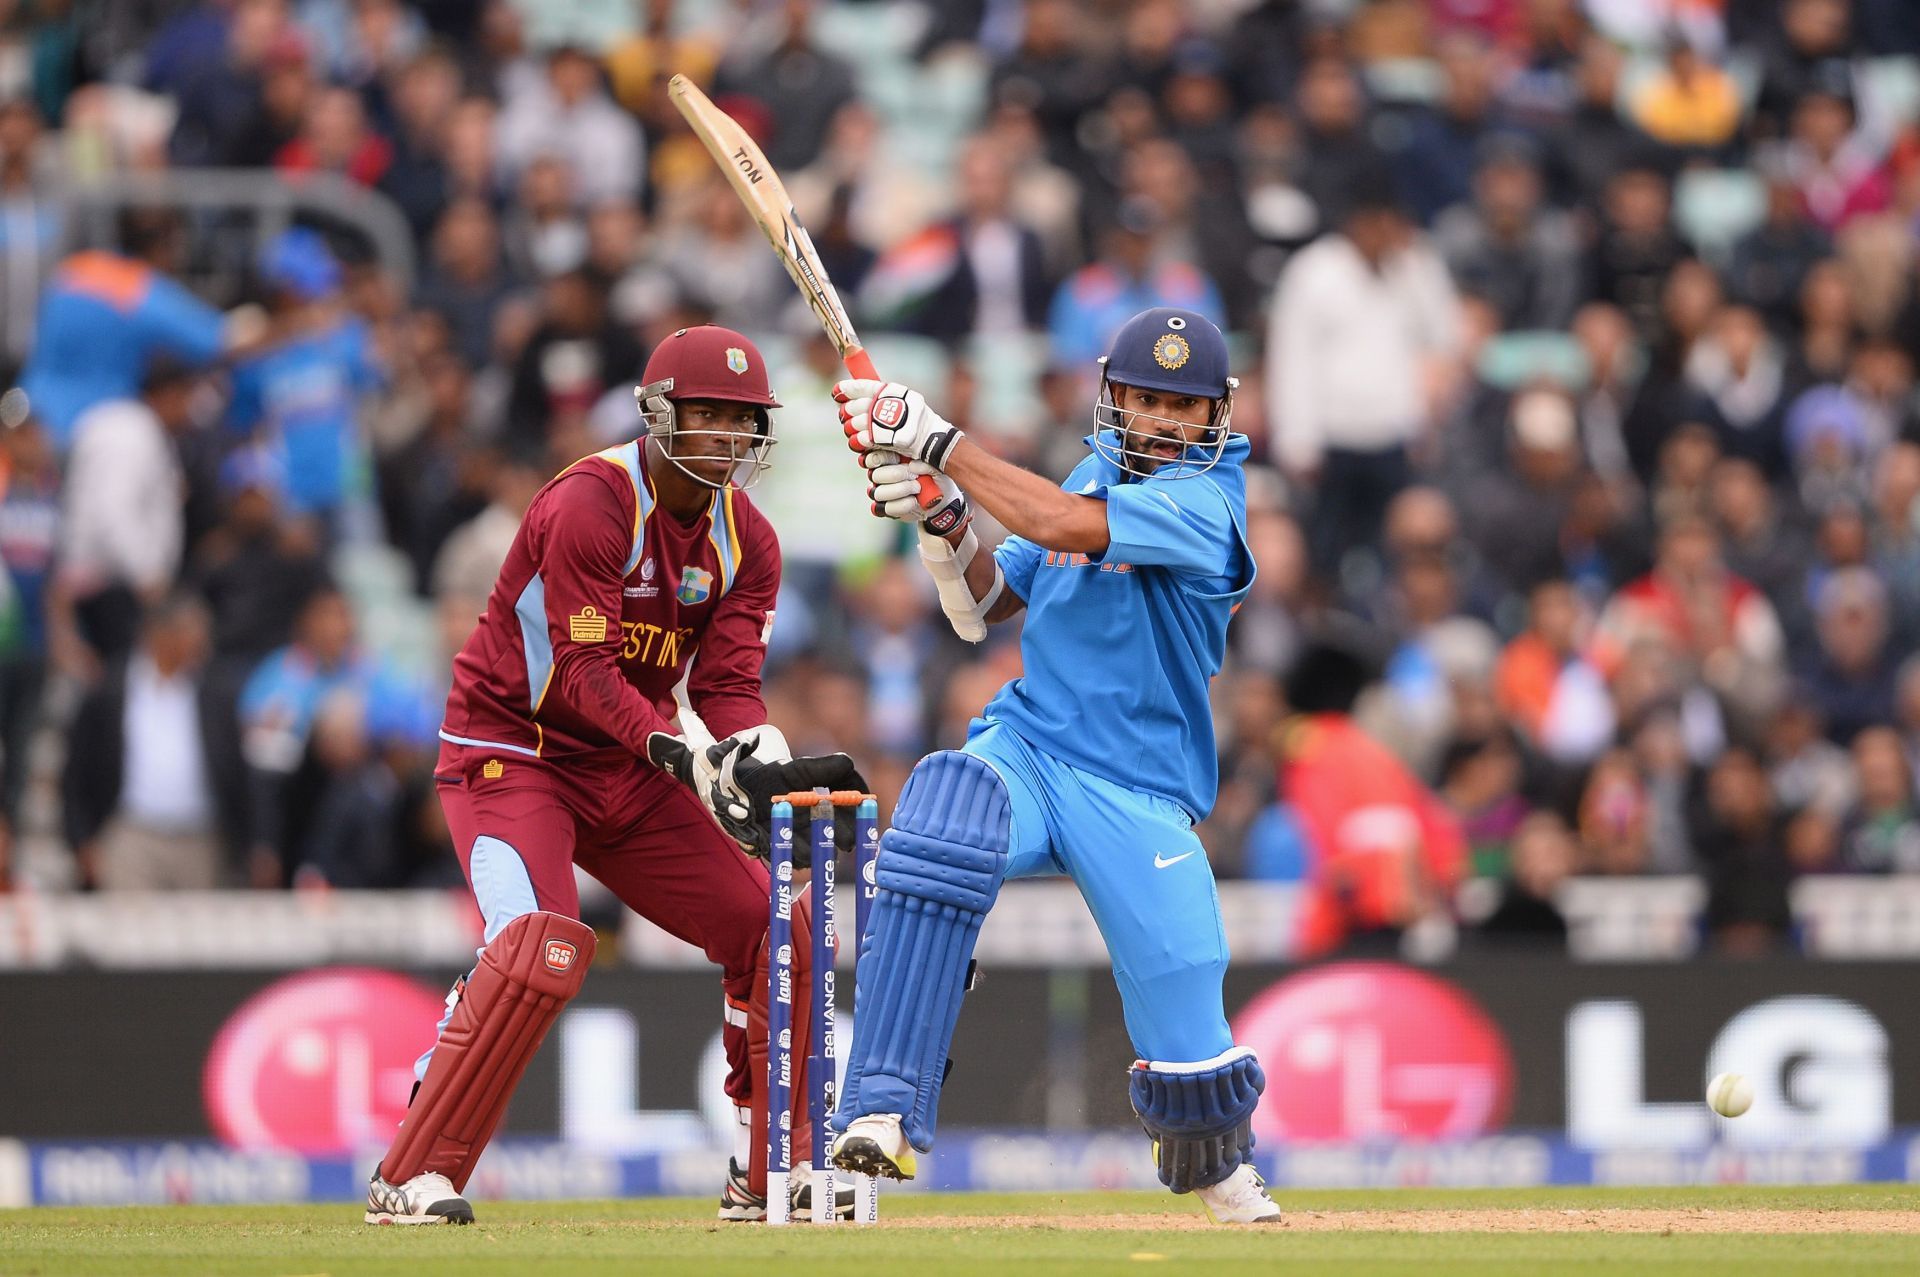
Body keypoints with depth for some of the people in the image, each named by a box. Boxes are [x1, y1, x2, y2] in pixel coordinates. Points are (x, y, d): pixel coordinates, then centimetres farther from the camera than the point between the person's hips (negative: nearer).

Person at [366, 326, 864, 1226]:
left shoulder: (747, 542, 1)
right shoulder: (589, 505, -22)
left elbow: (726, 686, -4)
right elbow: (584, 675, -26)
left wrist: (765, 766, -25)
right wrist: (687, 756, -37)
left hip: (628, 773, 8)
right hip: (507, 752, -8)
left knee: (771, 933, 2)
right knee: (544, 943, -29)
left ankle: (770, 1174, 16)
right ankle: (411, 1177, -25)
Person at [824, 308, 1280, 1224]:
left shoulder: (1205, 502, -11)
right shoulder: (1100, 474, 12)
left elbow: (1066, 527, -26)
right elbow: (982, 609, 15)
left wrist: (940, 441, -21)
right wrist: (941, 524, -4)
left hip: (1140, 795, -4)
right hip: (1027, 750, 4)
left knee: (1185, 1032, -6)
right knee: (946, 807, -32)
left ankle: (1215, 1163, 33)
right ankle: (882, 1107, -38)